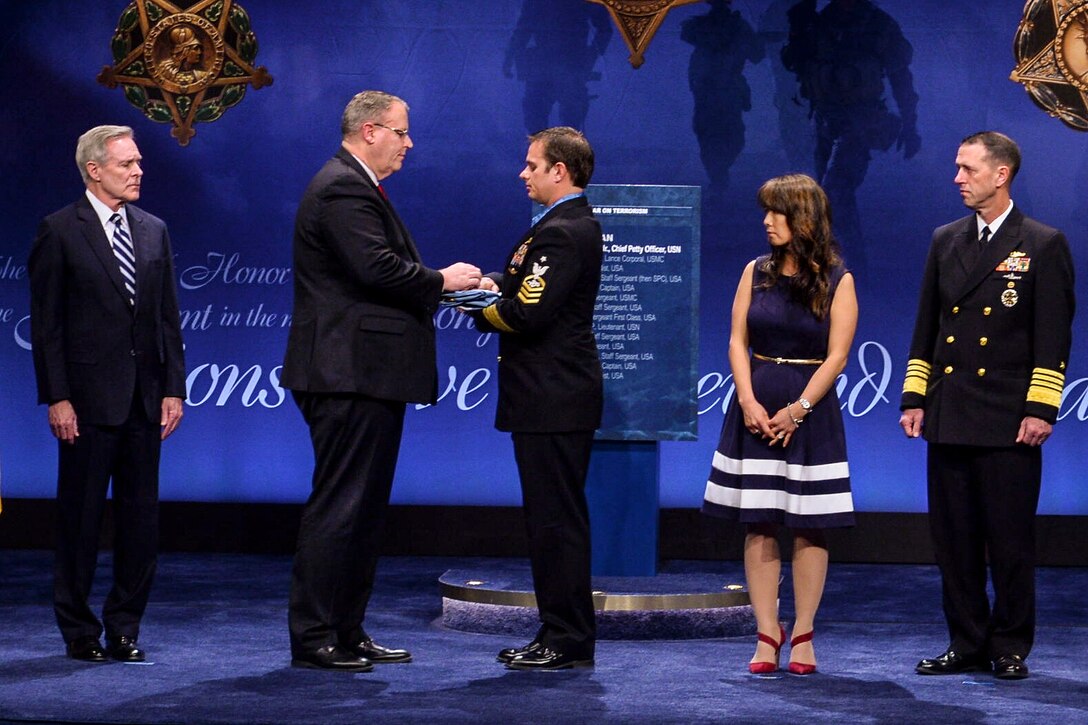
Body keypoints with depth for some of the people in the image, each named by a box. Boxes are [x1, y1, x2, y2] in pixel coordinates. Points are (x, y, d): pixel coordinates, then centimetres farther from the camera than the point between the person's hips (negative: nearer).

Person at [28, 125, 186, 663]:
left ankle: (124, 629, 15)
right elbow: (45, 322, -5)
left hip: (145, 399, 5)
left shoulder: (153, 231, 12)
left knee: (140, 518, 6)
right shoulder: (59, 231, -3)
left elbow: (169, 317, 13)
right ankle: (80, 632, 13)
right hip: (89, 400, -5)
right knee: (81, 517, 3)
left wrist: (174, 388, 5)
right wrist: (56, 398, -11)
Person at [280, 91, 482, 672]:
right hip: (350, 373, -11)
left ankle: (347, 631, 20)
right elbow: (377, 268, -24)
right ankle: (312, 638, -4)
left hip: (366, 375, 11)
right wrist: (441, 281, -11)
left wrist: (438, 288, 8)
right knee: (339, 507, -8)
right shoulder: (342, 189, -13)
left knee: (363, 508, 14)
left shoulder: (355, 187, 21)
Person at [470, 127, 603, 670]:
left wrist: (481, 304, -7)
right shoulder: (575, 224, 16)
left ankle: (568, 641, -1)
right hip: (555, 395, 11)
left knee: (555, 520, -6)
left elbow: (528, 313, -24)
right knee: (554, 518, 14)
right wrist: (497, 285, -1)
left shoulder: (561, 232, -18)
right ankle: (566, 634, 20)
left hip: (553, 397, -11)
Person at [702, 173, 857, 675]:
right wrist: (748, 401, -10)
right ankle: (767, 635, 4)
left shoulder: (837, 280, -1)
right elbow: (738, 341, 4)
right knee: (758, 524, 0)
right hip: (757, 408, 3)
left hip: (811, 410, -3)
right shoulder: (757, 272, 8)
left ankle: (802, 635, 7)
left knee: (809, 526, 0)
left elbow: (837, 356, -6)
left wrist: (797, 410, -13)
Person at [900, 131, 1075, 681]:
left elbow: (1053, 337, -5)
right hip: (949, 419, 5)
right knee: (953, 537, 7)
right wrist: (914, 398, 8)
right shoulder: (945, 242, 13)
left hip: (1008, 423, -5)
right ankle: (967, 645, 16)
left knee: (1010, 541, 0)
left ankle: (1011, 649, 10)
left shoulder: (1043, 246, -2)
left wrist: (1041, 409, -12)